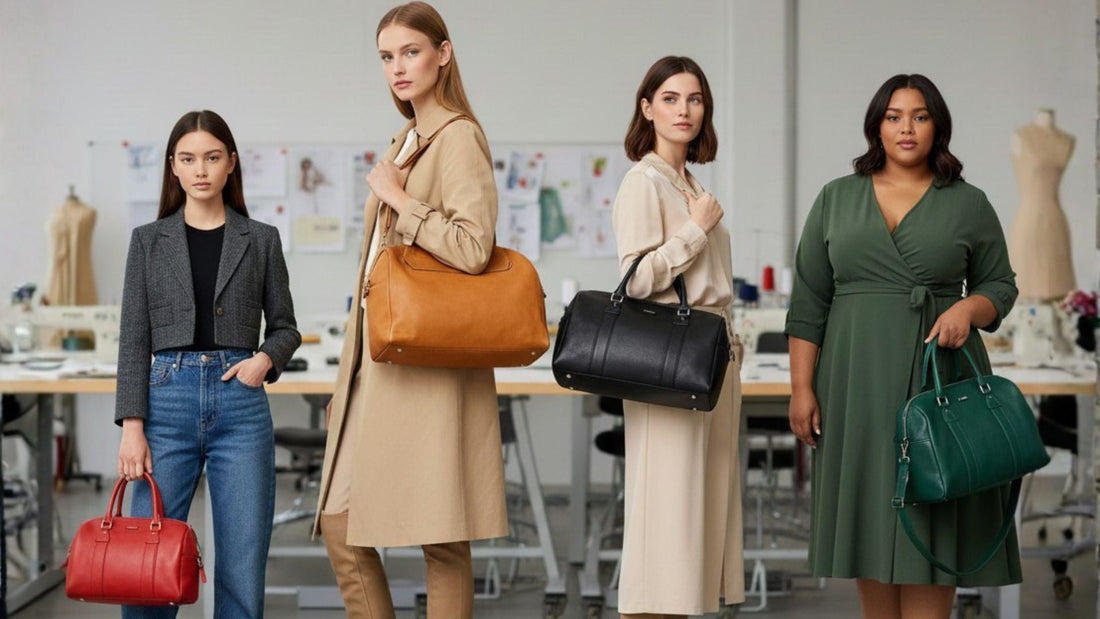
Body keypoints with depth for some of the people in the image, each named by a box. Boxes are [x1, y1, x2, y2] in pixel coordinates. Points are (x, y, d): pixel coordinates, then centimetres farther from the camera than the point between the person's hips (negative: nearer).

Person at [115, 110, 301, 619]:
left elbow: (284, 326, 14)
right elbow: (134, 337, 3)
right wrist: (132, 425, -6)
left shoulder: (261, 240, 8)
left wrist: (265, 358, -9)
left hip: (240, 403, 0)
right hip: (168, 399, 0)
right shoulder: (148, 240, 8)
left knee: (243, 564, 1)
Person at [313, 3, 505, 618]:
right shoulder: (406, 141, 19)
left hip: (427, 360, -9)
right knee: (341, 525, 8)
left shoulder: (459, 137, -9)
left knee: (441, 541, -3)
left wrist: (397, 199, -13)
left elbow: (472, 248, -22)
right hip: (377, 355, 9)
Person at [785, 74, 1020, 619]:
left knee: (927, 516, -3)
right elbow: (808, 303, 5)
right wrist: (802, 388, -2)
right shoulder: (837, 199, 8)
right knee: (868, 512, 5)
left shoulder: (968, 204, 5)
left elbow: (1000, 284, 11)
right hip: (858, 383, 2)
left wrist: (968, 308, -12)